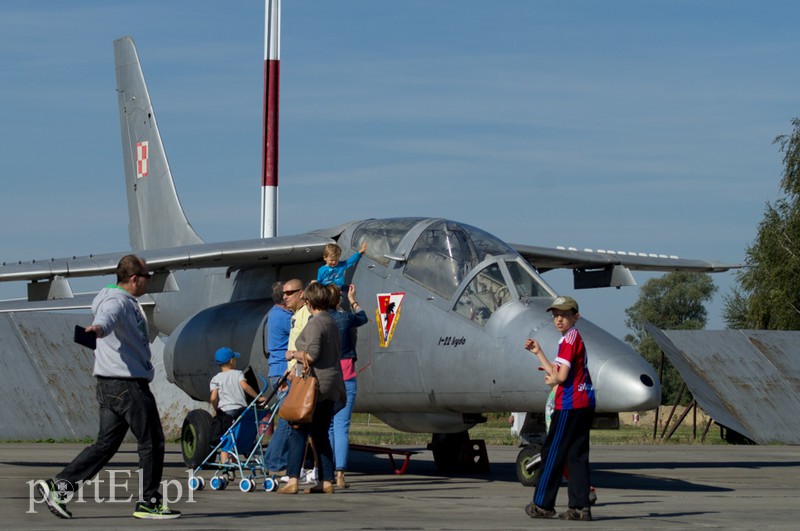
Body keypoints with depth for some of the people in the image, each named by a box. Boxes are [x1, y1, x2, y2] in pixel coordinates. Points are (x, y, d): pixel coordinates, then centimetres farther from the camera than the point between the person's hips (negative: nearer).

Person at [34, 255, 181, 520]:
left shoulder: (128, 302, 18)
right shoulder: (116, 302, -15)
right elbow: (106, 317, -40)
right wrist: (99, 327, -62)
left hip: (112, 385, 10)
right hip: (127, 384, -10)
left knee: (106, 443, 8)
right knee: (152, 443, -1)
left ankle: (58, 486, 2)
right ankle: (149, 503, 6)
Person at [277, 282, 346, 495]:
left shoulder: (314, 324, -13)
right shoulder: (332, 323, 16)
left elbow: (312, 355, -22)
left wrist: (294, 354, -4)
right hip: (331, 386, 9)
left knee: (298, 431, -7)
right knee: (321, 434, 12)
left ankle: (292, 480, -13)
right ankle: (327, 481, 10)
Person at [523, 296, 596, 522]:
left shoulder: (569, 339, -12)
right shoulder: (575, 338, 18)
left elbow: (560, 377, -19)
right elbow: (556, 374, 19)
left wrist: (552, 376, 2)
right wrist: (539, 353, 22)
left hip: (569, 404, -9)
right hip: (584, 403, 9)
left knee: (552, 452, -2)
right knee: (577, 455, 7)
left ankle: (542, 505, 3)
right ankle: (580, 507, 5)